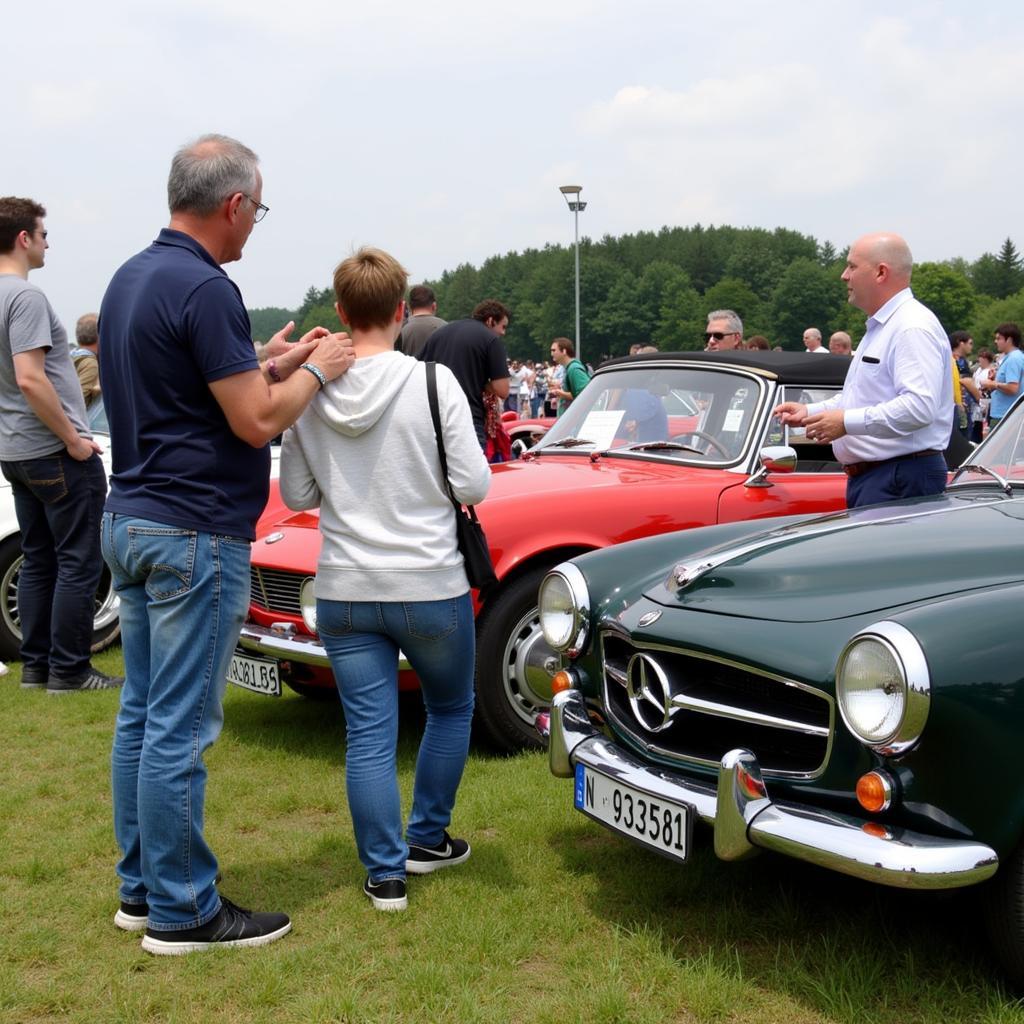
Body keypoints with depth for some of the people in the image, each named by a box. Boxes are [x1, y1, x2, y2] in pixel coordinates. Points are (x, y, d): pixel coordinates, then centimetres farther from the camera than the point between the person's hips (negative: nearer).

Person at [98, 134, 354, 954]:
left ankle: (142, 886, 24)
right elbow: (257, 422, -17)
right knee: (180, 727, -3)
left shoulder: (131, 279, 12)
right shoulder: (204, 288, -17)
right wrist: (316, 370, -1)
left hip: (130, 519, 10)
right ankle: (182, 911, 7)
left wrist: (269, 364, 16)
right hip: (194, 534, -10)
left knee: (143, 713, 14)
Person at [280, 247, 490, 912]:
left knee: (369, 736, 7)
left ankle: (385, 874, 13)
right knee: (451, 709, 22)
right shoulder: (434, 382, -13)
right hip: (431, 588, -2)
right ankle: (427, 839, 31)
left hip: (344, 594, 2)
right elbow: (474, 487, -11)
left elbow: (298, 495, 5)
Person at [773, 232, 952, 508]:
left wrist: (847, 422, -23)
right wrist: (809, 412, 17)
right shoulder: (879, 328, 21)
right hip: (867, 476, 10)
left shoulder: (914, 328, -14)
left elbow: (920, 406, -26)